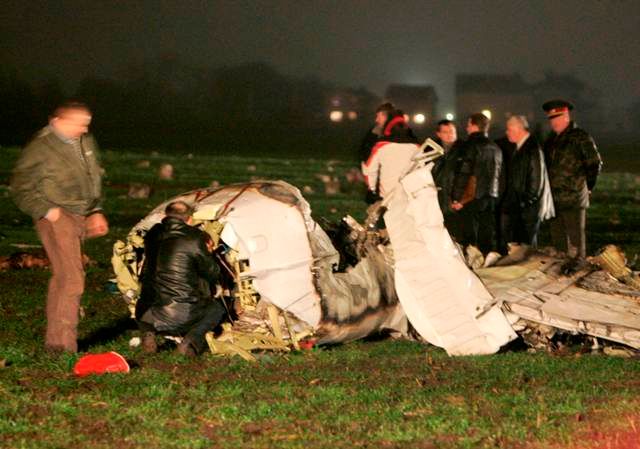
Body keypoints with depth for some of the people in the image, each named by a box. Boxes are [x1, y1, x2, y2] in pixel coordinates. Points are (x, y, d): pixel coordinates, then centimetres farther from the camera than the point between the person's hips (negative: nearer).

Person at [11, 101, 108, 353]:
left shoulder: (86, 143, 12)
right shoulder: (40, 148, -9)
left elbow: (94, 179, 26)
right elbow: (20, 188, -5)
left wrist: (96, 212, 18)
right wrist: (47, 211, -13)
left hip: (79, 217, 7)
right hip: (57, 218, -7)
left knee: (62, 278, 13)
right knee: (71, 278, -16)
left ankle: (56, 339, 21)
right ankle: (62, 342, -13)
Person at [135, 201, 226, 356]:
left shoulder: (152, 234, 7)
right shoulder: (194, 238, -7)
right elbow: (213, 274, 4)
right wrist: (208, 253, 24)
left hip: (149, 314, 4)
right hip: (182, 316, -3)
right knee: (216, 309, 24)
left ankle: (148, 333, 6)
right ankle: (192, 340, -4)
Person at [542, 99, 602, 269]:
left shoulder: (581, 138, -7)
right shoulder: (551, 140, 14)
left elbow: (595, 164, -5)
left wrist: (586, 186, -1)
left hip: (574, 197, -7)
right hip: (554, 197, 7)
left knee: (575, 235, -4)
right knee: (557, 236, 14)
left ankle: (577, 263, 3)